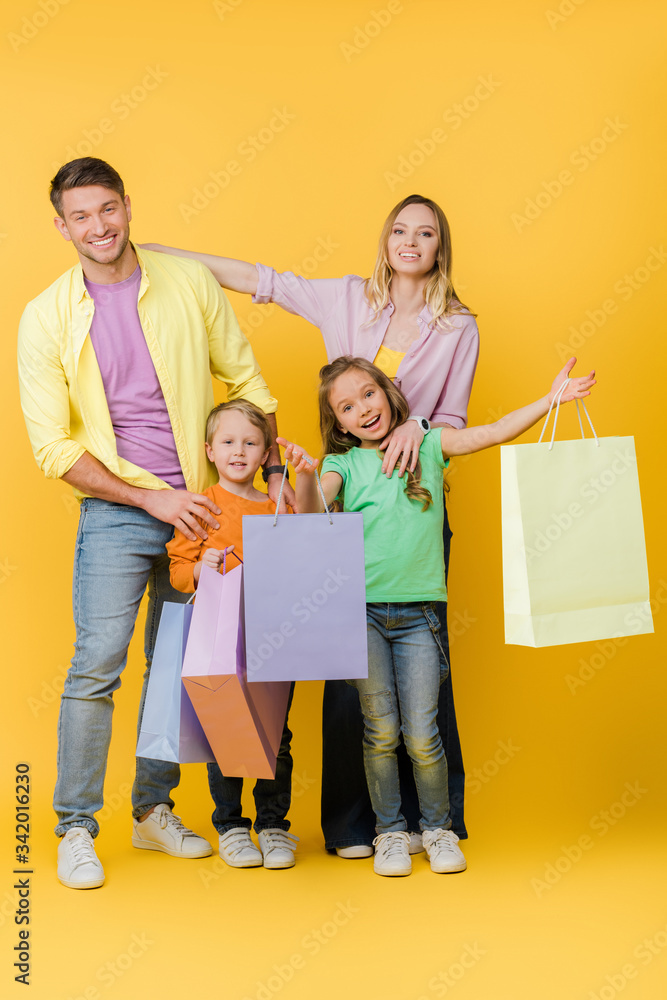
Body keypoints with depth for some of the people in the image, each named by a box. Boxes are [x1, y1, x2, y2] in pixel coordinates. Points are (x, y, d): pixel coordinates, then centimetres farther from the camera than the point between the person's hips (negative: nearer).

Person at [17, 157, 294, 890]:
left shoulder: (189, 282, 2)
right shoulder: (46, 319, -3)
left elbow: (247, 382, 9)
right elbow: (54, 449, -5)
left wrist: (275, 472, 1)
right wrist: (152, 498, -13)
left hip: (200, 507, 2)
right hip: (116, 514, -2)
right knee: (97, 665, -9)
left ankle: (154, 810, 27)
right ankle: (76, 830, 8)